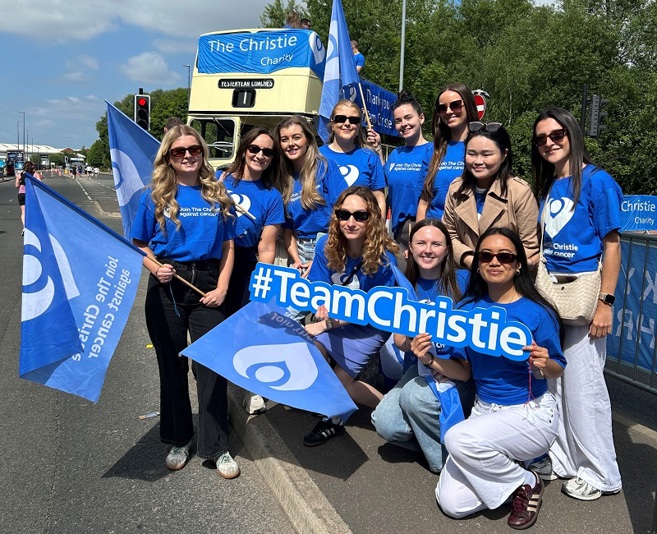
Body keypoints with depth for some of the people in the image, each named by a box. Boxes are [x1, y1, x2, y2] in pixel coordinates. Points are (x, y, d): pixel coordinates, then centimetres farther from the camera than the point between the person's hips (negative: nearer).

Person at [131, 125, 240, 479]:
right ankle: (179, 440, 27)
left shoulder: (217, 195, 6)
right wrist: (156, 268, -15)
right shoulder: (155, 196, 2)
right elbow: (139, 245, 5)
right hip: (167, 287, 0)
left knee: (211, 364, -1)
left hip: (207, 287, 0)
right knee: (172, 365, 10)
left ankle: (217, 447, 11)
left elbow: (227, 245, 7)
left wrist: (221, 288, -4)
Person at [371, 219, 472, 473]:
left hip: (460, 371, -4)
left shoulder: (462, 282, -9)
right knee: (385, 423, -17)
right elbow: (399, 338, 3)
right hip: (421, 366, 4)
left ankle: (448, 459, -5)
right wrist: (411, 344, -21)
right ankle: (431, 439, 11)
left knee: (415, 395, -31)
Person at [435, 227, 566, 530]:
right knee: (452, 504, -6)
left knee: (458, 439, -31)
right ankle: (510, 465, 19)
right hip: (484, 410, 5)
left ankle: (525, 483, -2)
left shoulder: (537, 312, -15)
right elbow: (462, 369, 1)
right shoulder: (468, 309, -3)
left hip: (531, 413, -4)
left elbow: (556, 371, -6)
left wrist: (545, 363, -29)